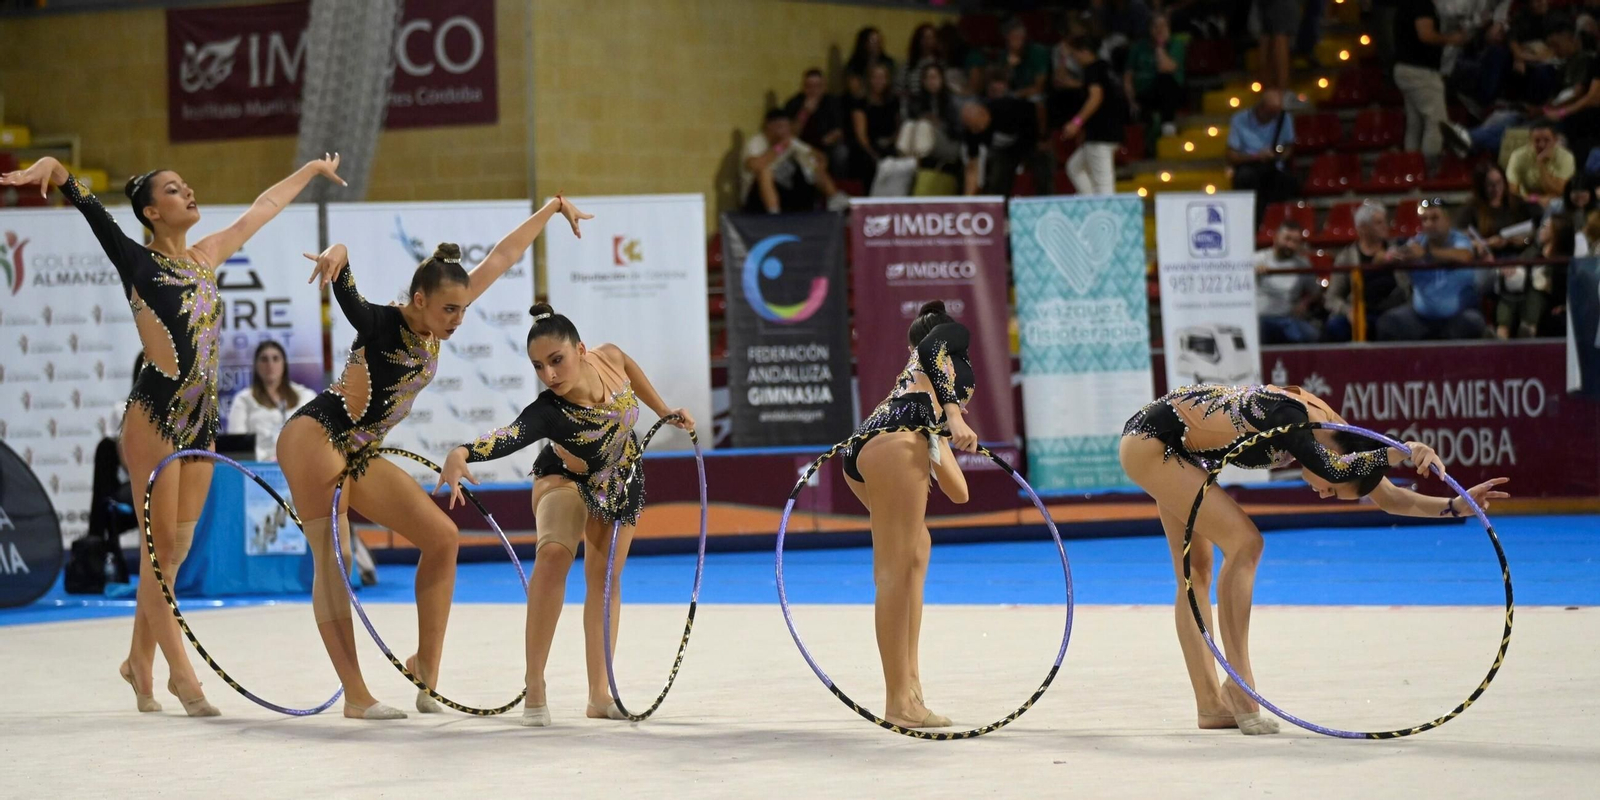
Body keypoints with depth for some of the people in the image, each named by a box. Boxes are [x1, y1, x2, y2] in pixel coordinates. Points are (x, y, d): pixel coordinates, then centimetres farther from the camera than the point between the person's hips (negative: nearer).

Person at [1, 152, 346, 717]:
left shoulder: (206, 257, 14)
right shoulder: (137, 262, -3)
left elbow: (262, 209, 25)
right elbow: (86, 203, -15)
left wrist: (312, 170, 38)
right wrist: (47, 169, -33)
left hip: (201, 418, 7)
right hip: (155, 414, -6)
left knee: (176, 550, 10)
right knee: (161, 551, -4)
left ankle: (140, 659, 22)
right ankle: (181, 676, -2)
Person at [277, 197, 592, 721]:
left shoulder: (435, 326, 4)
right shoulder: (381, 325, -16)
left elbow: (501, 258, 10)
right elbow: (344, 288, -39)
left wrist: (552, 209, 17)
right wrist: (337, 256, -62)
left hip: (359, 458, 9)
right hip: (314, 440, -9)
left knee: (441, 537, 4)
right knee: (332, 559, -11)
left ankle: (426, 664, 9)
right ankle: (355, 696, -15)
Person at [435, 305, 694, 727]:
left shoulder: (610, 358, -31)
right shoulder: (547, 412, -42)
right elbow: (507, 437, -62)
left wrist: (664, 411, 4)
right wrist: (461, 453, -81)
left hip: (622, 480, 5)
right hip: (567, 481, -4)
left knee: (605, 577, 10)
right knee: (554, 552, -30)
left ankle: (600, 693, 21)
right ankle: (535, 689, -25)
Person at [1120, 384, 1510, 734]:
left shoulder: (1331, 430, -3)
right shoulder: (1287, 413, -28)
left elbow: (1390, 498, 3)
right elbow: (1328, 469, -47)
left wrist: (1457, 505, -6)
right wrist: (1400, 453, -48)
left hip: (1176, 451, 10)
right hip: (1149, 442, -10)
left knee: (1196, 573, 7)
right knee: (1244, 542, -16)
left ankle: (1211, 704, 9)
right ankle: (1239, 686, -13)